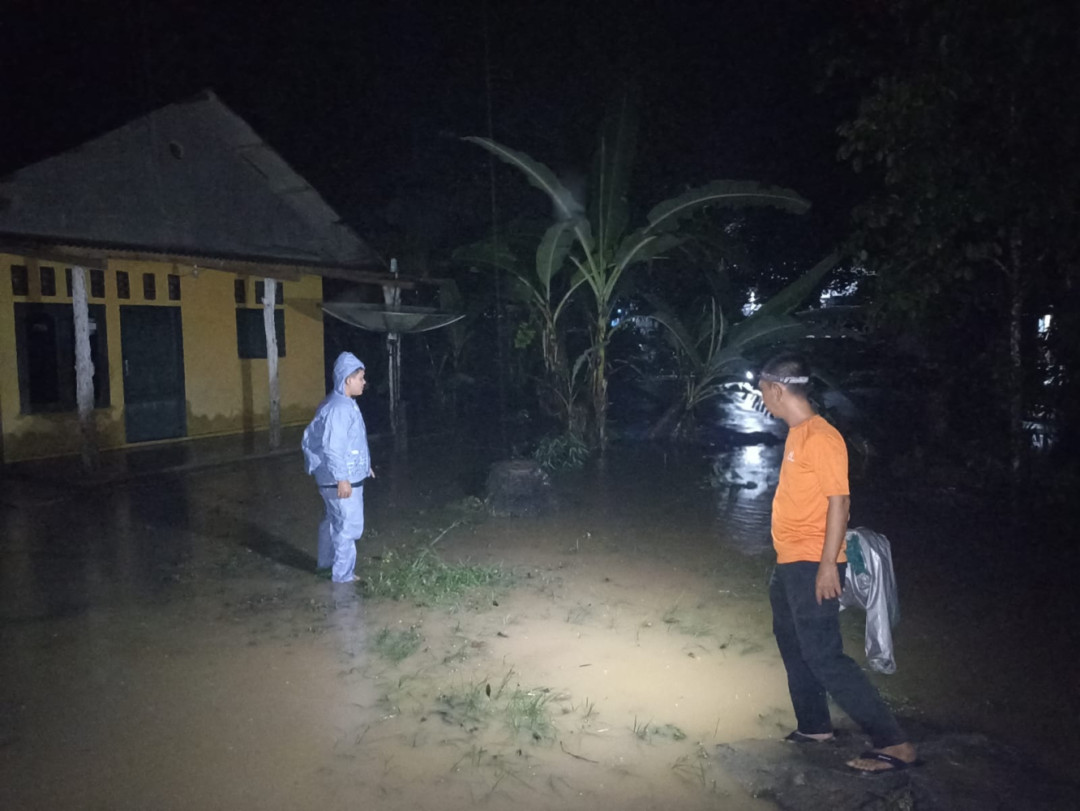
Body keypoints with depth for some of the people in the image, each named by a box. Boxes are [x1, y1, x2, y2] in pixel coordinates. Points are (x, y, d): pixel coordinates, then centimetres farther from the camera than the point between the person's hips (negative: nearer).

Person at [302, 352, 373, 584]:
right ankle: (343, 573, 11)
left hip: (342, 476, 10)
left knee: (334, 520, 23)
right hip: (342, 479, -10)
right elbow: (332, 447, -26)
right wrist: (342, 478, -25)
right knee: (349, 525, 0)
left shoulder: (345, 404, 10)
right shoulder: (339, 408, -23)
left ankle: (326, 561, 39)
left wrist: (365, 465, 25)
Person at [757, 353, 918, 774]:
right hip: (789, 564, 10)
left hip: (812, 566, -10)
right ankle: (814, 727, 35)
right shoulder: (796, 433, 11)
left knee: (823, 656, -8)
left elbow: (839, 501, -21)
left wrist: (827, 564, -23)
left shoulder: (820, 437, -18)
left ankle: (893, 743, 1)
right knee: (793, 648, 20)